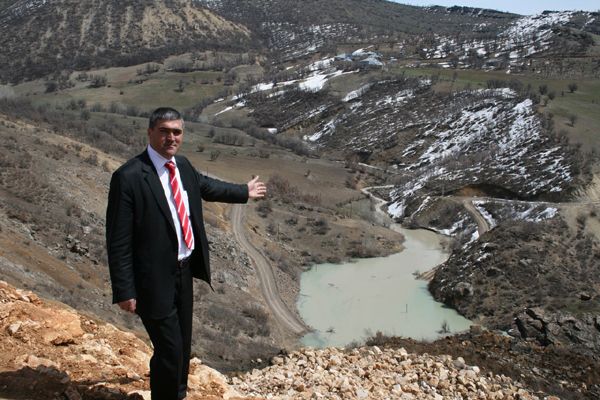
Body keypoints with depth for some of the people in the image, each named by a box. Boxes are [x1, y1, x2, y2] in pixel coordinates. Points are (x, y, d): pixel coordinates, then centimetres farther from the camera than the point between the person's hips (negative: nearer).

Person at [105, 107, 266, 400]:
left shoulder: (182, 166, 1)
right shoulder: (128, 177, -21)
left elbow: (204, 185, 25)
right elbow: (118, 241, -19)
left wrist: (244, 192, 36)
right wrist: (124, 291, -18)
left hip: (184, 270, 8)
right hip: (156, 279, -7)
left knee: (183, 345, 22)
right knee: (169, 350, -2)